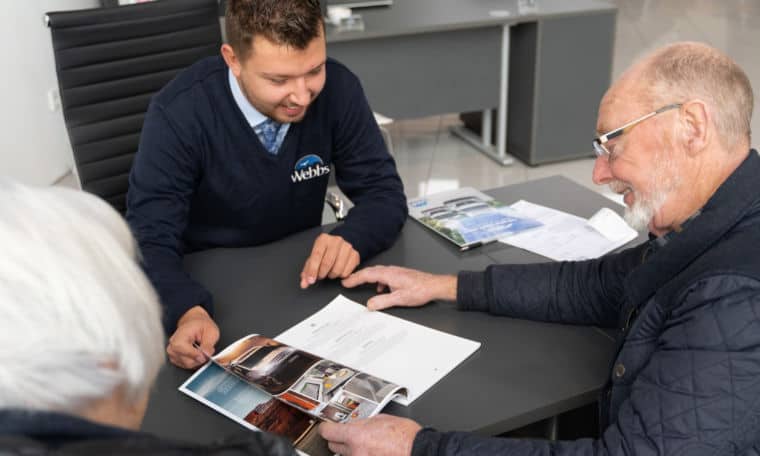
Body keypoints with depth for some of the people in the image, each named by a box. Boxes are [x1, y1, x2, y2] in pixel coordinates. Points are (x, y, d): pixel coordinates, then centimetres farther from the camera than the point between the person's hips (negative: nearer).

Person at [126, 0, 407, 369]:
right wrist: (190, 312, -44)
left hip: (300, 276, 2)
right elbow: (150, 242, -24)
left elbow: (384, 192, -8)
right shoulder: (178, 115, -23)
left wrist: (351, 240, -29)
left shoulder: (337, 89, -14)